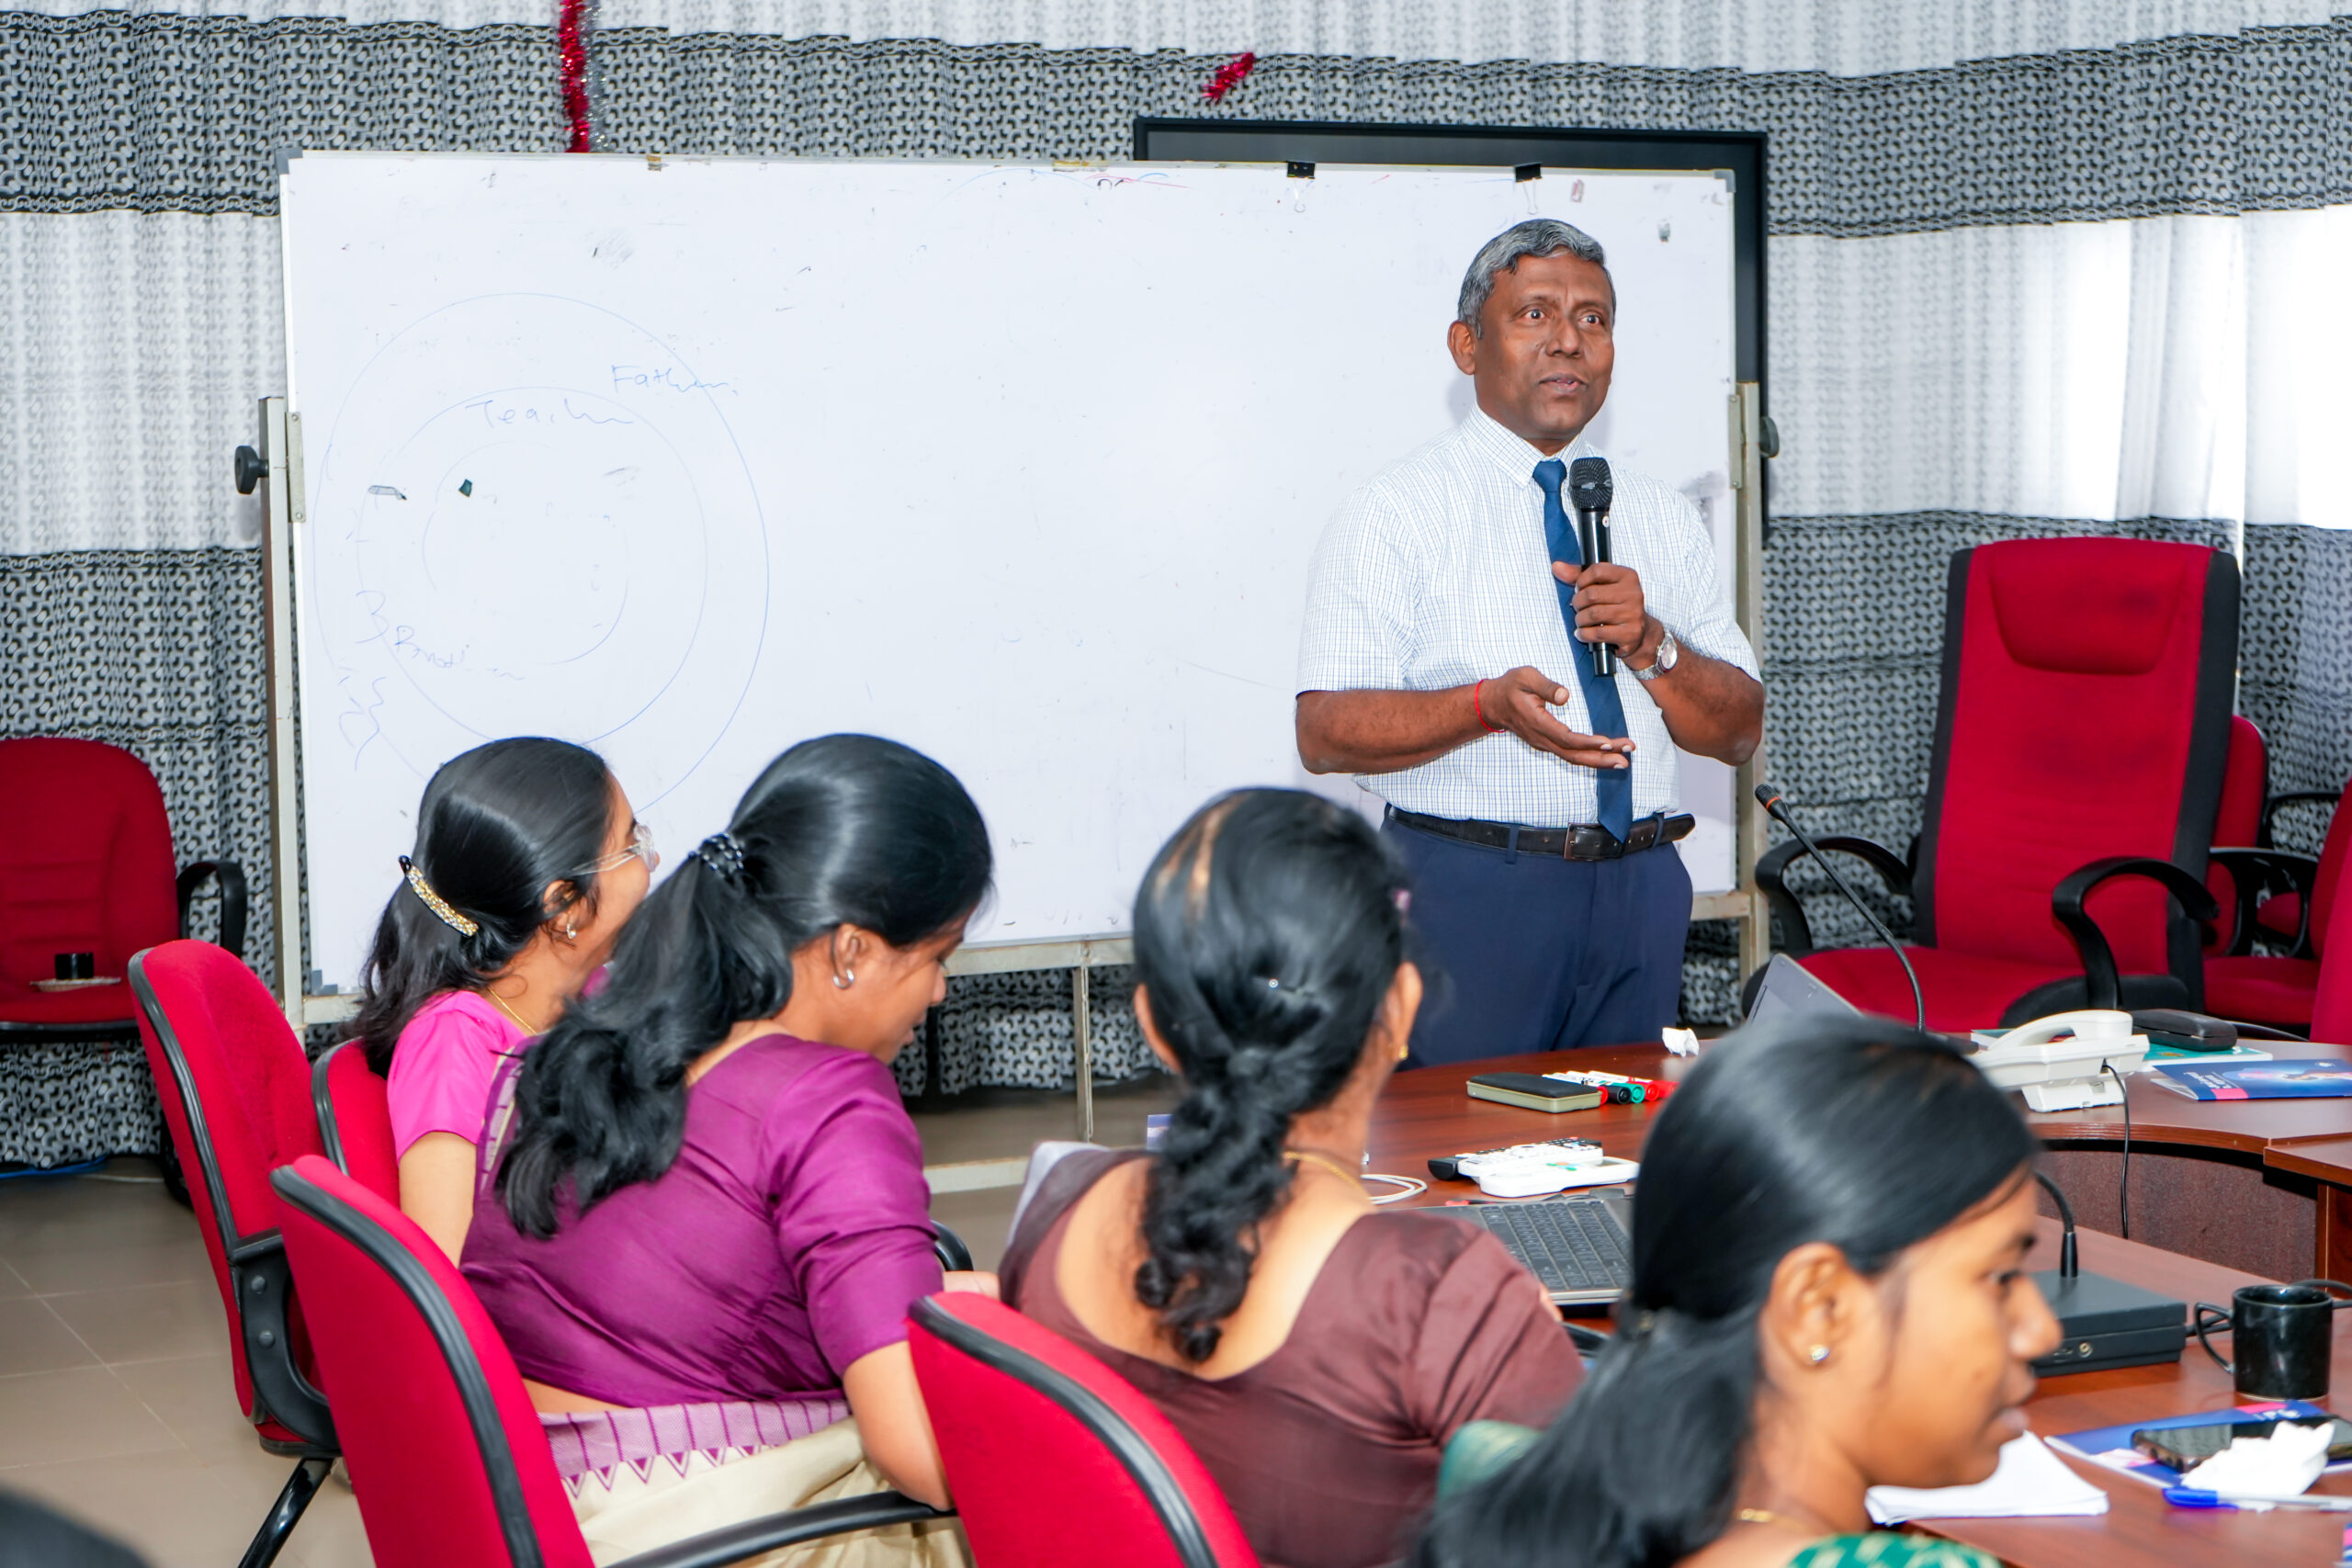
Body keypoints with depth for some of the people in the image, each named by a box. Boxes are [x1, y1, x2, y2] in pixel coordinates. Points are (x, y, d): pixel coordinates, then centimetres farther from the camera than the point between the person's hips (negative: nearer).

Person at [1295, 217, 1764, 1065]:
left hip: (1638, 893, 4)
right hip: (1466, 891, -4)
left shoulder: (1664, 519, 13)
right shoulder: (1392, 515, -2)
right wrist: (1490, 704, -26)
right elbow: (1325, 732, -12)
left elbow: (1739, 730, 9)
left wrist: (1650, 646, -10)